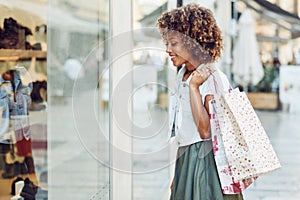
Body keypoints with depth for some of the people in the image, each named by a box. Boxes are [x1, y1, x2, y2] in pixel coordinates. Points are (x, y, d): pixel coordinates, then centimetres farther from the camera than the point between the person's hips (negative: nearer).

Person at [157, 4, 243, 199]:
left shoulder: (214, 78, -15)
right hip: (185, 161, 8)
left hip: (206, 163, -8)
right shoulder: (182, 75, 10)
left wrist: (194, 86, -24)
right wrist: (177, 175, 19)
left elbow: (205, 130, -23)